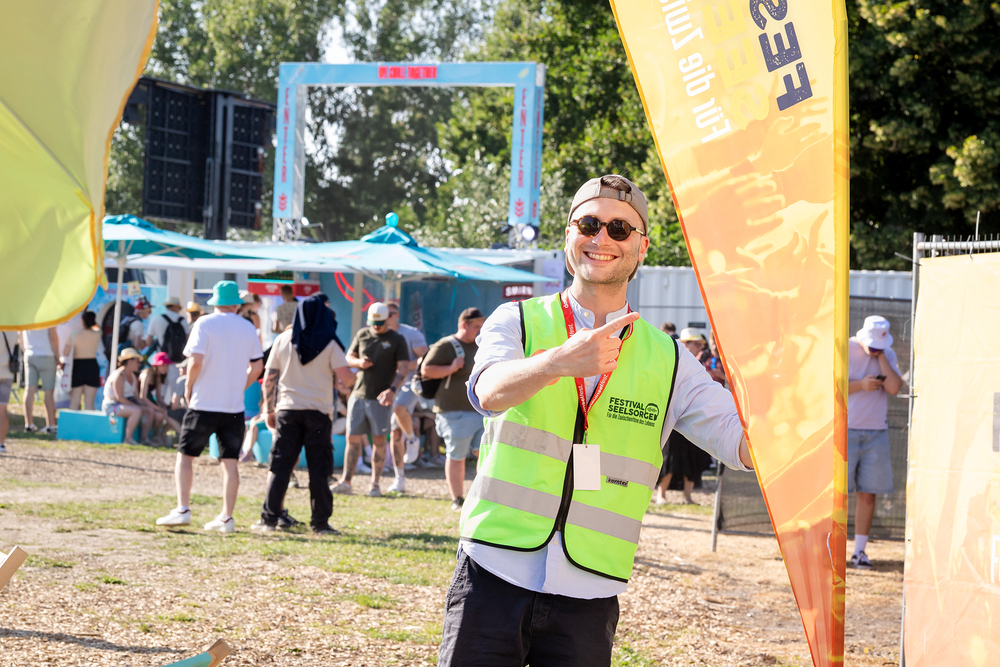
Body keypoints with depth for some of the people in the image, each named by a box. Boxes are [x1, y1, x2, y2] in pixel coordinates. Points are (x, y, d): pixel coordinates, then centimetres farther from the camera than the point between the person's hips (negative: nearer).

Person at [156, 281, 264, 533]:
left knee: (185, 455, 7)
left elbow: (196, 362, -15)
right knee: (230, 462, 5)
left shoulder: (205, 323, -5)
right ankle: (227, 517, 4)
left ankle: (182, 509, 0)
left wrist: (188, 387, 0)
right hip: (234, 407, 3)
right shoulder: (248, 328, 8)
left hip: (204, 404, -3)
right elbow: (257, 366, 8)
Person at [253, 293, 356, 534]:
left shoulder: (283, 340, 5)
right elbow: (345, 377, -11)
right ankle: (320, 522, 4)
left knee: (280, 467, 5)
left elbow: (269, 378, 6)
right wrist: (354, 377, 13)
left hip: (288, 409, 2)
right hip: (319, 412, -2)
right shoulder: (329, 343, -3)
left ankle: (269, 518, 3)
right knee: (319, 470, 3)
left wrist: (269, 409, 14)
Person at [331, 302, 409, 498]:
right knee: (353, 439, 2)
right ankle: (346, 482, 5)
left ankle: (375, 484, 7)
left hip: (380, 399, -3)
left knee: (379, 440, 1)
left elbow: (403, 368, -7)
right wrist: (359, 362, -7)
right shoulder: (362, 335, 10)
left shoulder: (397, 340, -1)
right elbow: (349, 357, 17)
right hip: (358, 395, 3)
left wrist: (392, 389, -22)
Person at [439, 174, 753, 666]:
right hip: (494, 576, -1)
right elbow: (490, 392, -18)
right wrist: (560, 361, -39)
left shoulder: (667, 361, 9)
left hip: (589, 598, 2)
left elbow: (748, 444, 2)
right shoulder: (518, 322, 4)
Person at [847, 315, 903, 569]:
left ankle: (860, 551, 9)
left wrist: (880, 356, -9)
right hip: (845, 430, -3)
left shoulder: (888, 354, 8)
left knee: (867, 494, 3)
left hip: (876, 433, 3)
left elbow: (894, 388, -7)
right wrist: (860, 385, -16)